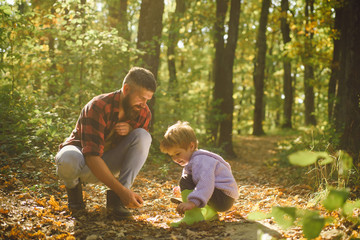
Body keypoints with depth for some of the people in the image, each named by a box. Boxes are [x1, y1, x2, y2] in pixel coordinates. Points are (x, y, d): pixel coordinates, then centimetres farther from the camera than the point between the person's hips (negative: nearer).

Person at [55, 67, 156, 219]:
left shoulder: (143, 113, -9)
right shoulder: (98, 107, -27)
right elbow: (92, 157, -35)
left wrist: (130, 130, -24)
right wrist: (122, 190, -43)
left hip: (108, 164, 4)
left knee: (143, 136, -22)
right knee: (68, 159, -42)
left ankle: (114, 199, -22)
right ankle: (73, 186, -2)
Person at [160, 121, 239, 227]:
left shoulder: (200, 160, -18)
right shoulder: (194, 161, 18)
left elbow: (206, 183, -35)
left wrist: (193, 202, -46)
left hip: (224, 198, -11)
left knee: (185, 181, -18)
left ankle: (193, 216, -25)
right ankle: (210, 213, 17)